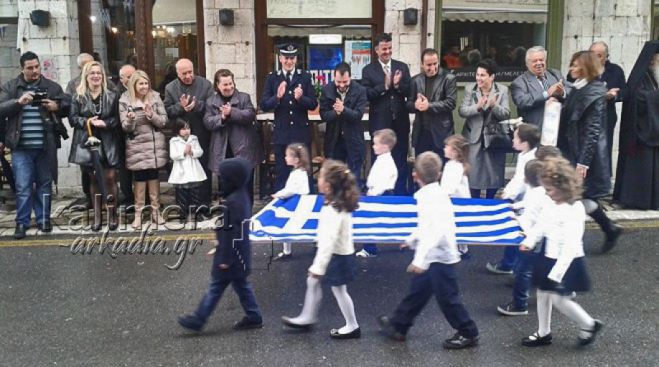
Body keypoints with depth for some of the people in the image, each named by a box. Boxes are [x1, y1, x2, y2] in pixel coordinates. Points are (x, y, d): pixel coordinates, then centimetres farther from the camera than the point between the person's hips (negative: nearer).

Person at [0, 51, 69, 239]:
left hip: (46, 146, 1)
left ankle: (43, 219, 22)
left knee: (45, 184, 10)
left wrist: (56, 106, -12)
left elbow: (68, 107, 8)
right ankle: (22, 223, 9)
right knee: (23, 187, -2)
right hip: (21, 147, -1)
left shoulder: (52, 87, 8)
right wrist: (19, 102, -19)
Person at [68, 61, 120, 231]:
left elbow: (117, 119, 1)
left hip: (108, 143, -1)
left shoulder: (112, 96, 4)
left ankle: (112, 215, 7)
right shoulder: (78, 96, 4)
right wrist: (88, 122, -15)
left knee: (110, 178, -4)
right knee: (94, 179, 8)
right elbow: (72, 118, 1)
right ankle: (97, 215, 15)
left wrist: (104, 123, -17)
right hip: (87, 142, 1)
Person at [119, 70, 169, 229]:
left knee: (154, 176, 7)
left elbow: (164, 121, 0)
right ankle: (138, 213, 11)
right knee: (139, 178, 1)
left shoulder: (155, 97, 3)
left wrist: (152, 115, -18)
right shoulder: (125, 101, -2)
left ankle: (156, 211, 17)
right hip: (137, 146, -1)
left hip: (155, 145, 1)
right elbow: (125, 127, -5)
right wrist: (130, 119, -26)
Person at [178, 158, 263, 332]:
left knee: (216, 287, 2)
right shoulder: (241, 195, 6)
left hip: (231, 255, -9)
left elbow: (231, 232, -24)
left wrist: (226, 258, -19)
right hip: (240, 254, 10)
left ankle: (198, 320, 14)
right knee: (241, 285, 17)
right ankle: (253, 317, 24)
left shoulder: (232, 202, -25)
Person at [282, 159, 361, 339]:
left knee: (339, 290, 8)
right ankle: (307, 318, 34)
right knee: (312, 281, 19)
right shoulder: (340, 204, 0)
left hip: (336, 256, -10)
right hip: (337, 254, 10)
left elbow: (329, 240, -31)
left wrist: (319, 267, -27)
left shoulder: (333, 210, -30)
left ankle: (352, 327, 25)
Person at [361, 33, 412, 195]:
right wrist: (385, 86, -19)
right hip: (379, 122, -2)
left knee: (400, 161, 9)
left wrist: (397, 85, -16)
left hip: (400, 121, 2)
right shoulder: (368, 70, 0)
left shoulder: (402, 67, 6)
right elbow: (366, 95, -9)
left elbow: (409, 92, 1)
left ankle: (400, 194, 20)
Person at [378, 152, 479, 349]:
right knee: (417, 291, 18)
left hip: (439, 257, -10)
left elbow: (435, 231, -32)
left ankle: (468, 334, 21)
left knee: (447, 297, 4)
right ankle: (398, 326, 30)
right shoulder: (434, 194, 7)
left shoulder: (431, 197, -23)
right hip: (434, 256, 10)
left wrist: (420, 259, -34)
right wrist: (412, 239, 35)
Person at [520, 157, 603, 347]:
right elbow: (541, 225, 16)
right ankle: (543, 333, 31)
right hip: (549, 257, 9)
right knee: (542, 294, 15)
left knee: (559, 299, -3)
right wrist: (529, 241, 0)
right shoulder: (552, 205, 2)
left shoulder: (574, 210, -24)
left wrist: (557, 272, -26)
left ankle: (589, 324, 21)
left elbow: (571, 244, -26)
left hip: (566, 262, -9)